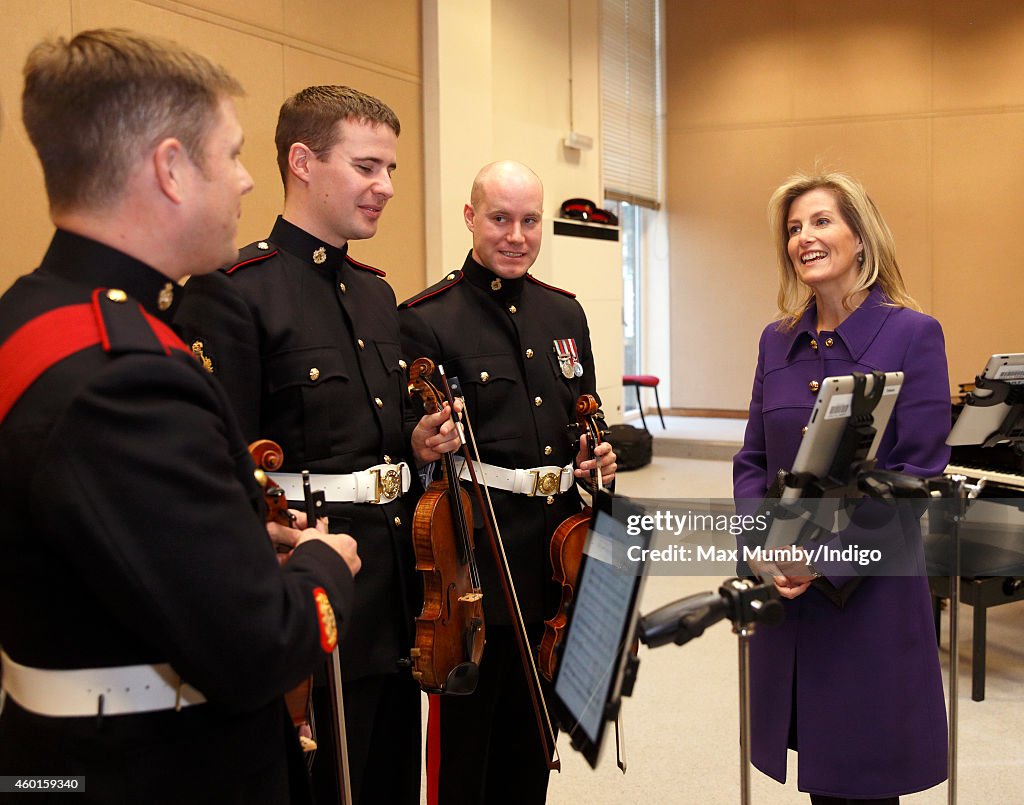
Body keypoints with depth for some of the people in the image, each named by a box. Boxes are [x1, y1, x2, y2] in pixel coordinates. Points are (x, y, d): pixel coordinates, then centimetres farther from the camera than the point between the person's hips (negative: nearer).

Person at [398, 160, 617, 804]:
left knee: (533, 733, 20)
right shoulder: (426, 320, -10)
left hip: (557, 559, 6)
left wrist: (601, 455, -1)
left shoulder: (566, 314, 10)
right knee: (464, 736, 8)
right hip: (475, 563, -6)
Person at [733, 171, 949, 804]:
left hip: (872, 588, -4)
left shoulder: (913, 334, -8)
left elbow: (919, 472, -12)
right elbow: (752, 460, 9)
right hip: (784, 589, 4)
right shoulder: (778, 340, 7)